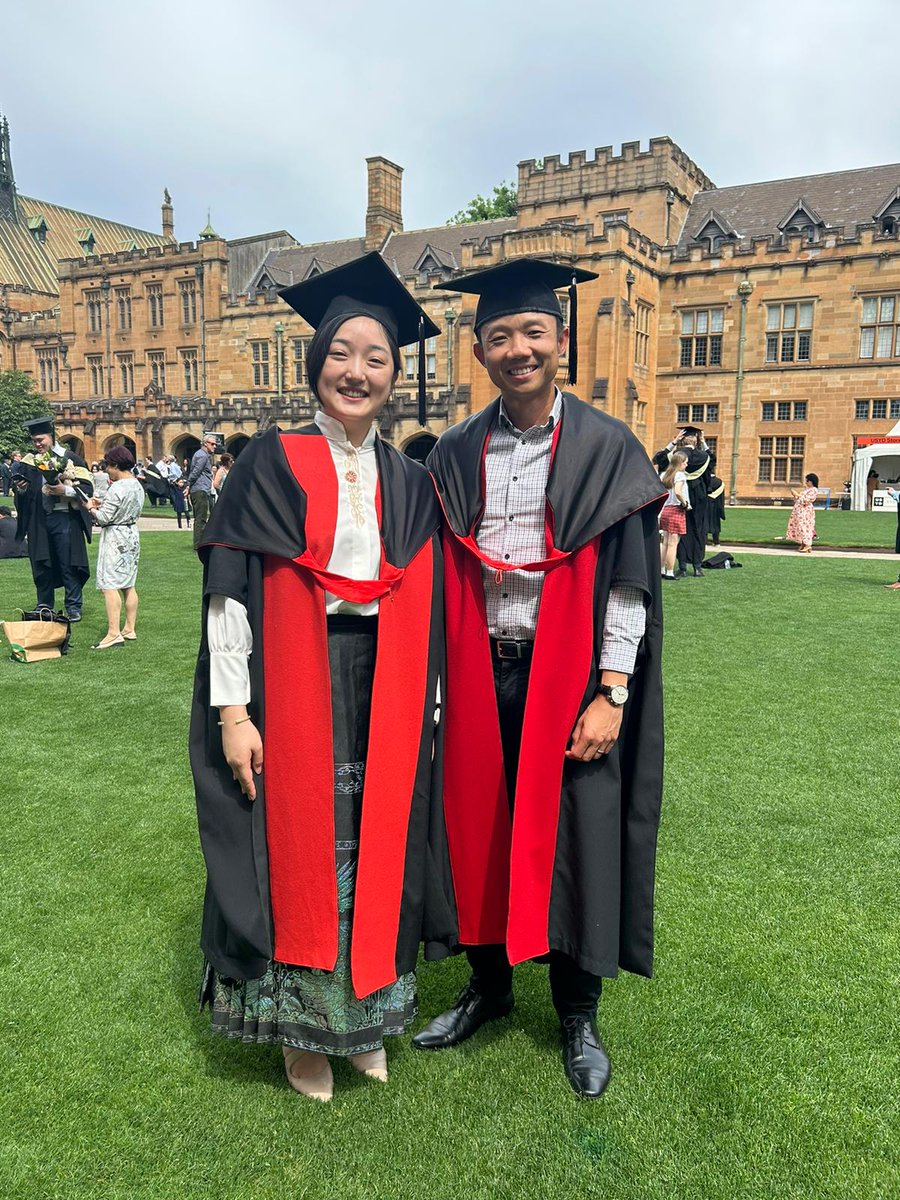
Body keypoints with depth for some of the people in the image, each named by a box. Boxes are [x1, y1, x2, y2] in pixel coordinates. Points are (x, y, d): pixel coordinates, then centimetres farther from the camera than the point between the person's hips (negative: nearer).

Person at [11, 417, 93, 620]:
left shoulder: (70, 458, -2)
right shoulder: (29, 461, 10)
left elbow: (87, 487, -7)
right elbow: (21, 496, 15)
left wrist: (65, 490, -20)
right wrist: (20, 488, -6)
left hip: (64, 518, -4)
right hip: (38, 520, 4)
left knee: (68, 564, 1)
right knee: (41, 565, 9)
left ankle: (73, 607, 11)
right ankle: (44, 607, 21)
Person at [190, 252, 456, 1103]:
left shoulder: (409, 484, 7)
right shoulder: (274, 463, -4)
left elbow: (426, 610, 9)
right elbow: (228, 592, -8)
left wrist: (426, 707, 7)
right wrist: (233, 711, -13)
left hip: (385, 697, 4)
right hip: (294, 691, -3)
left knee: (376, 845, 11)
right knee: (299, 847, 7)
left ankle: (364, 1012, 33)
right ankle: (301, 1027, 29)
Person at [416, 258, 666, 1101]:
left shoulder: (608, 449, -3)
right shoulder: (454, 455, 6)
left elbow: (629, 584, -6)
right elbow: (438, 579, 7)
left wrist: (612, 695, -12)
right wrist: (435, 680, 1)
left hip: (569, 678, -2)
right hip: (477, 678, 3)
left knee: (572, 842, 8)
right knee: (477, 832, 13)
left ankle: (578, 1015, 30)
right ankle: (489, 985, 36)